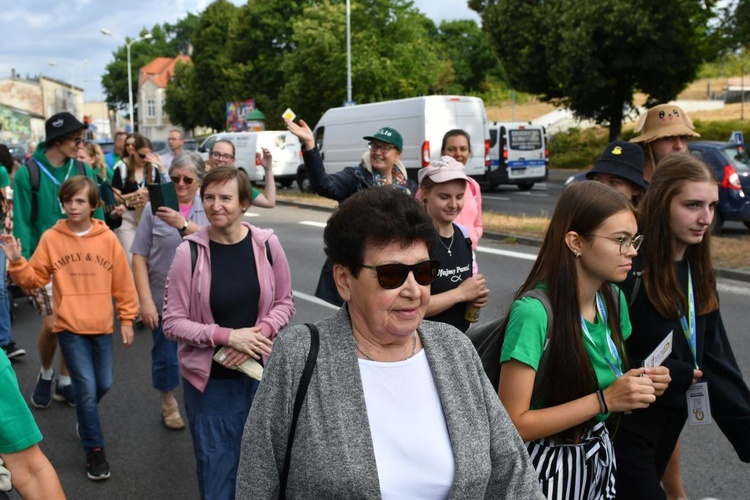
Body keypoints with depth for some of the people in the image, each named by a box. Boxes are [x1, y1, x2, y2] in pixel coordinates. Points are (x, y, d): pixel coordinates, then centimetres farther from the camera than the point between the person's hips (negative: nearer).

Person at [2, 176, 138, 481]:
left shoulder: (107, 238, -4)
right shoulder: (51, 238, -5)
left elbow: (122, 282, 1)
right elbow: (35, 278, -1)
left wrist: (127, 319, 3)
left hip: (102, 326, 2)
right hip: (69, 327, -2)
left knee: (103, 385, 13)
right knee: (86, 388, -4)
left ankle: (85, 419, 46)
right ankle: (94, 450, 11)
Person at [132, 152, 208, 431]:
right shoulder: (155, 208, -5)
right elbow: (139, 257, -5)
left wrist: (183, 224, -33)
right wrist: (145, 301, -11)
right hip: (164, 300, -1)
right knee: (165, 356, 11)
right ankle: (169, 403, 37)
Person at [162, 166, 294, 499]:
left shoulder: (266, 244, -7)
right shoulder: (190, 251, -12)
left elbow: (284, 303, 4)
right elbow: (173, 322, -9)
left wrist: (259, 333, -15)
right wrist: (228, 336, -19)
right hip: (210, 379, -1)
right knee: (217, 469, 12)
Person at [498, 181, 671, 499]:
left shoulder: (614, 299, -3)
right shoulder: (534, 312, -27)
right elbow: (512, 424, -25)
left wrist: (639, 385, -7)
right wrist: (605, 400, -27)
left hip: (600, 457, 7)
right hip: (549, 466, -7)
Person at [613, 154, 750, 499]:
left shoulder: (698, 272, 4)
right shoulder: (629, 267, -21)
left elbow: (714, 359, 4)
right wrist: (676, 375, -15)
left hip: (666, 423, 8)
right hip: (623, 428, -7)